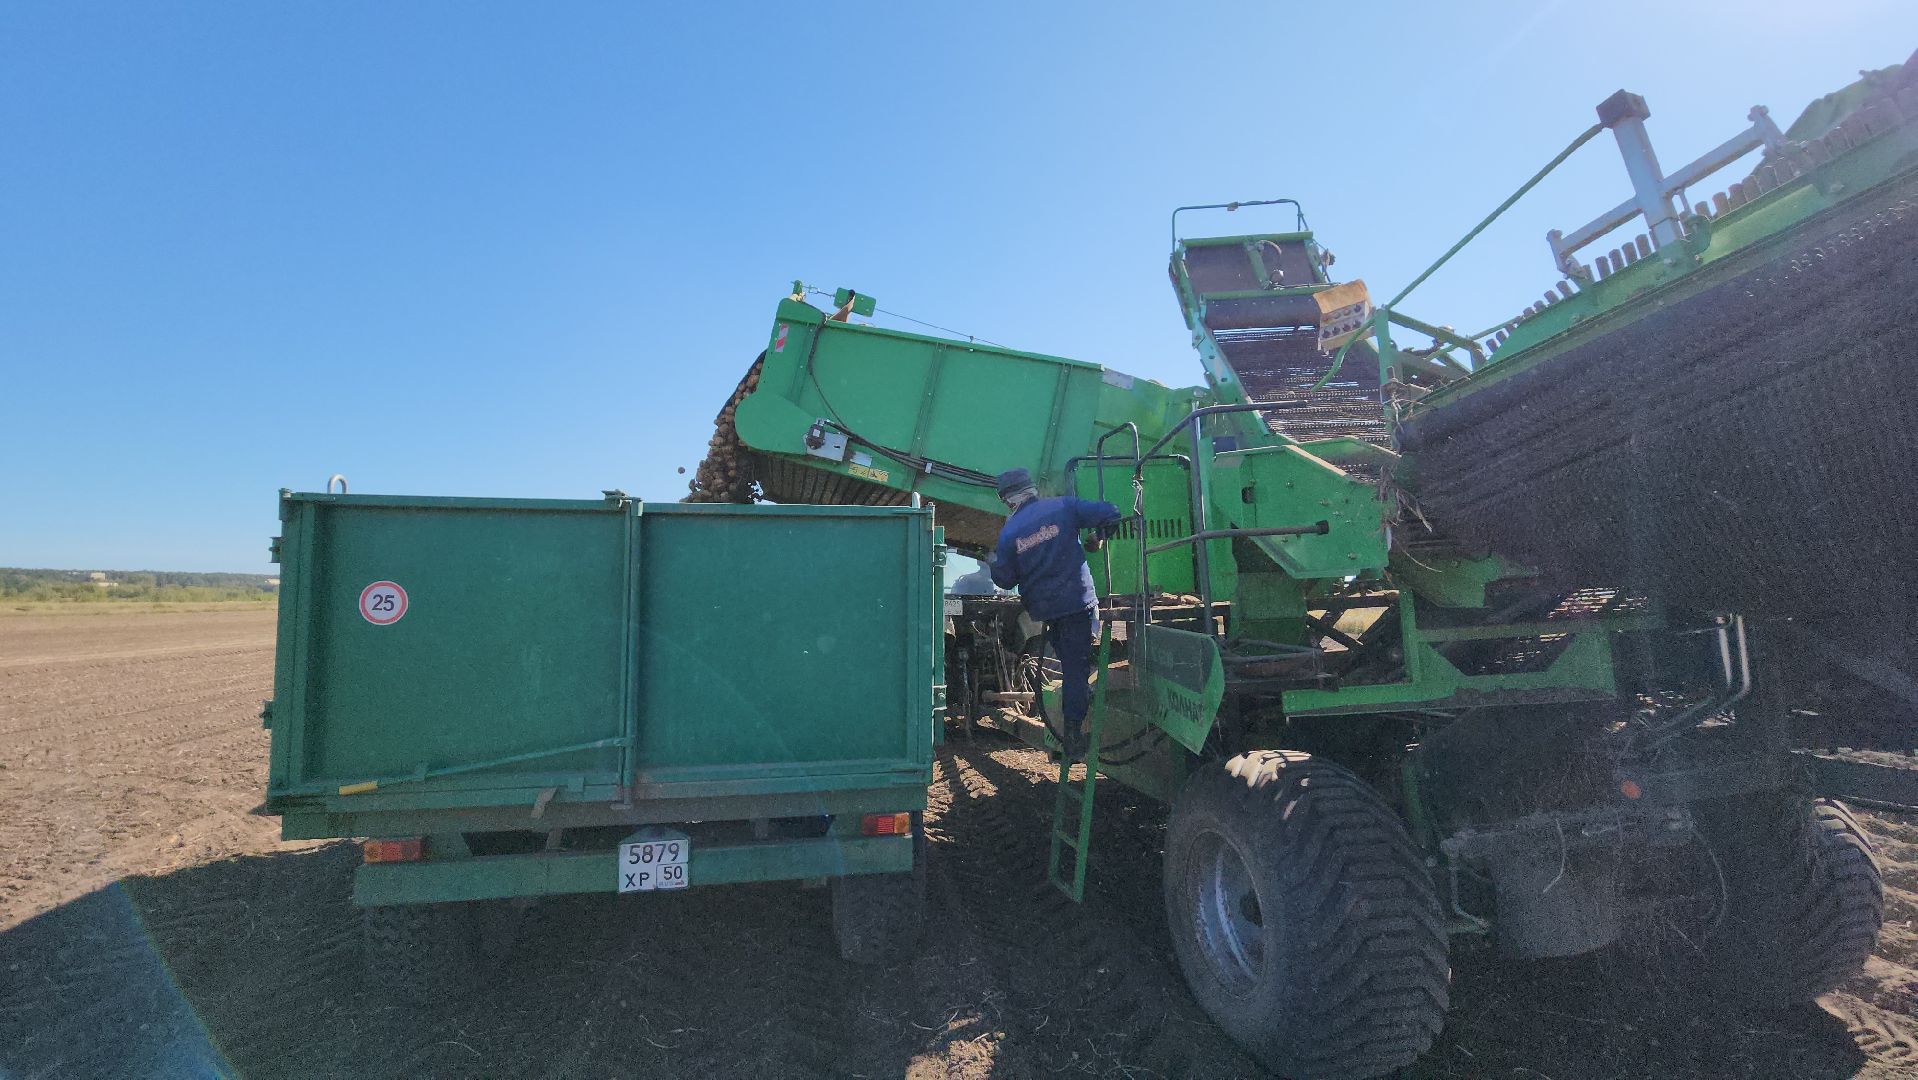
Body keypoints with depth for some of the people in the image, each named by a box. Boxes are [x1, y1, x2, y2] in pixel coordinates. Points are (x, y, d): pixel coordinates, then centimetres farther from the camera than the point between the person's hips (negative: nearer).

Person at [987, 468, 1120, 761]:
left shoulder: (1008, 532, -1)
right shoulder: (1063, 507, -4)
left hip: (1042, 607, 3)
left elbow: (1004, 579, 2)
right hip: (1077, 600, -2)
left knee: (1070, 663, 24)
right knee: (1076, 668, 2)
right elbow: (1110, 514, -9)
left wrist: (995, 562, 23)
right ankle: (1073, 736, 3)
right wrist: (1098, 535, 12)